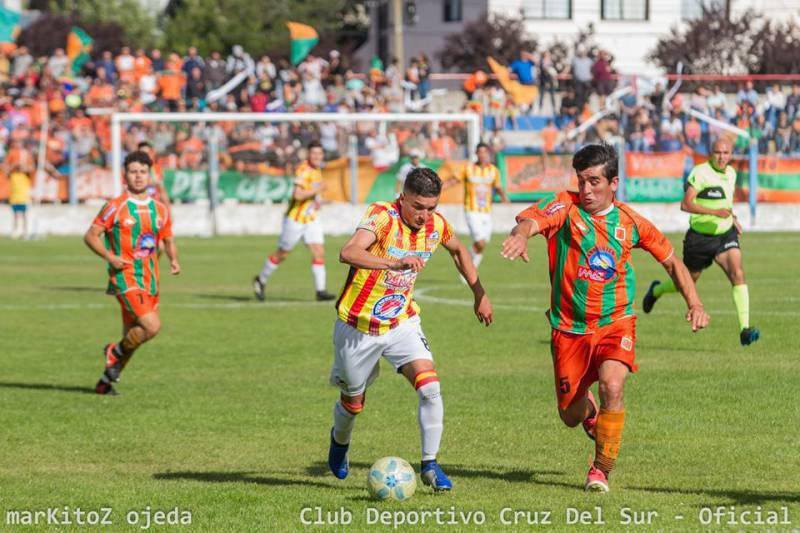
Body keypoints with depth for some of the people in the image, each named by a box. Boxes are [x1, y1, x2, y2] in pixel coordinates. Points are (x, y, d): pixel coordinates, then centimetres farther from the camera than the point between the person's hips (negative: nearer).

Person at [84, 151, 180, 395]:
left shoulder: (159, 209, 10)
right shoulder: (115, 207, -5)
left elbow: (168, 239, 21)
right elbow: (90, 236, -2)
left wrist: (174, 260, 0)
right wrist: (109, 257, -17)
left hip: (150, 279, 6)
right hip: (125, 277, -6)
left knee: (132, 336, 10)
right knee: (152, 326, -20)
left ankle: (106, 381, 26)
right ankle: (116, 352, 6)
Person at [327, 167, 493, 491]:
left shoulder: (436, 225, -6)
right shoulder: (382, 216, -25)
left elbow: (458, 251, 19)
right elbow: (348, 253, -44)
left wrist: (479, 294, 17)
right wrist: (395, 263, -57)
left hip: (402, 322, 4)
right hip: (359, 327, -3)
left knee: (430, 387, -19)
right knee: (353, 402, 14)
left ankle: (430, 464, -9)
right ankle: (340, 440, 48)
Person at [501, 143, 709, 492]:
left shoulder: (630, 222, -1)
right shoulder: (566, 207, -8)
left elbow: (671, 262, 12)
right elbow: (532, 219, -30)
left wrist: (694, 303, 0)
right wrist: (521, 235, -54)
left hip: (615, 323, 0)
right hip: (569, 328, 0)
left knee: (612, 386, -27)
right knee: (570, 417, 7)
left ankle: (601, 470, -9)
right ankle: (590, 410, 47)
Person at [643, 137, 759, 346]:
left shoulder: (731, 173, 6)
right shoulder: (700, 172, -17)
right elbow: (685, 204, -25)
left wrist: (732, 217, 12)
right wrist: (715, 212, -32)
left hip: (725, 234, 4)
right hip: (700, 236, -4)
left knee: (737, 274, -19)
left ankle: (745, 330, -23)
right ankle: (656, 291, 49)